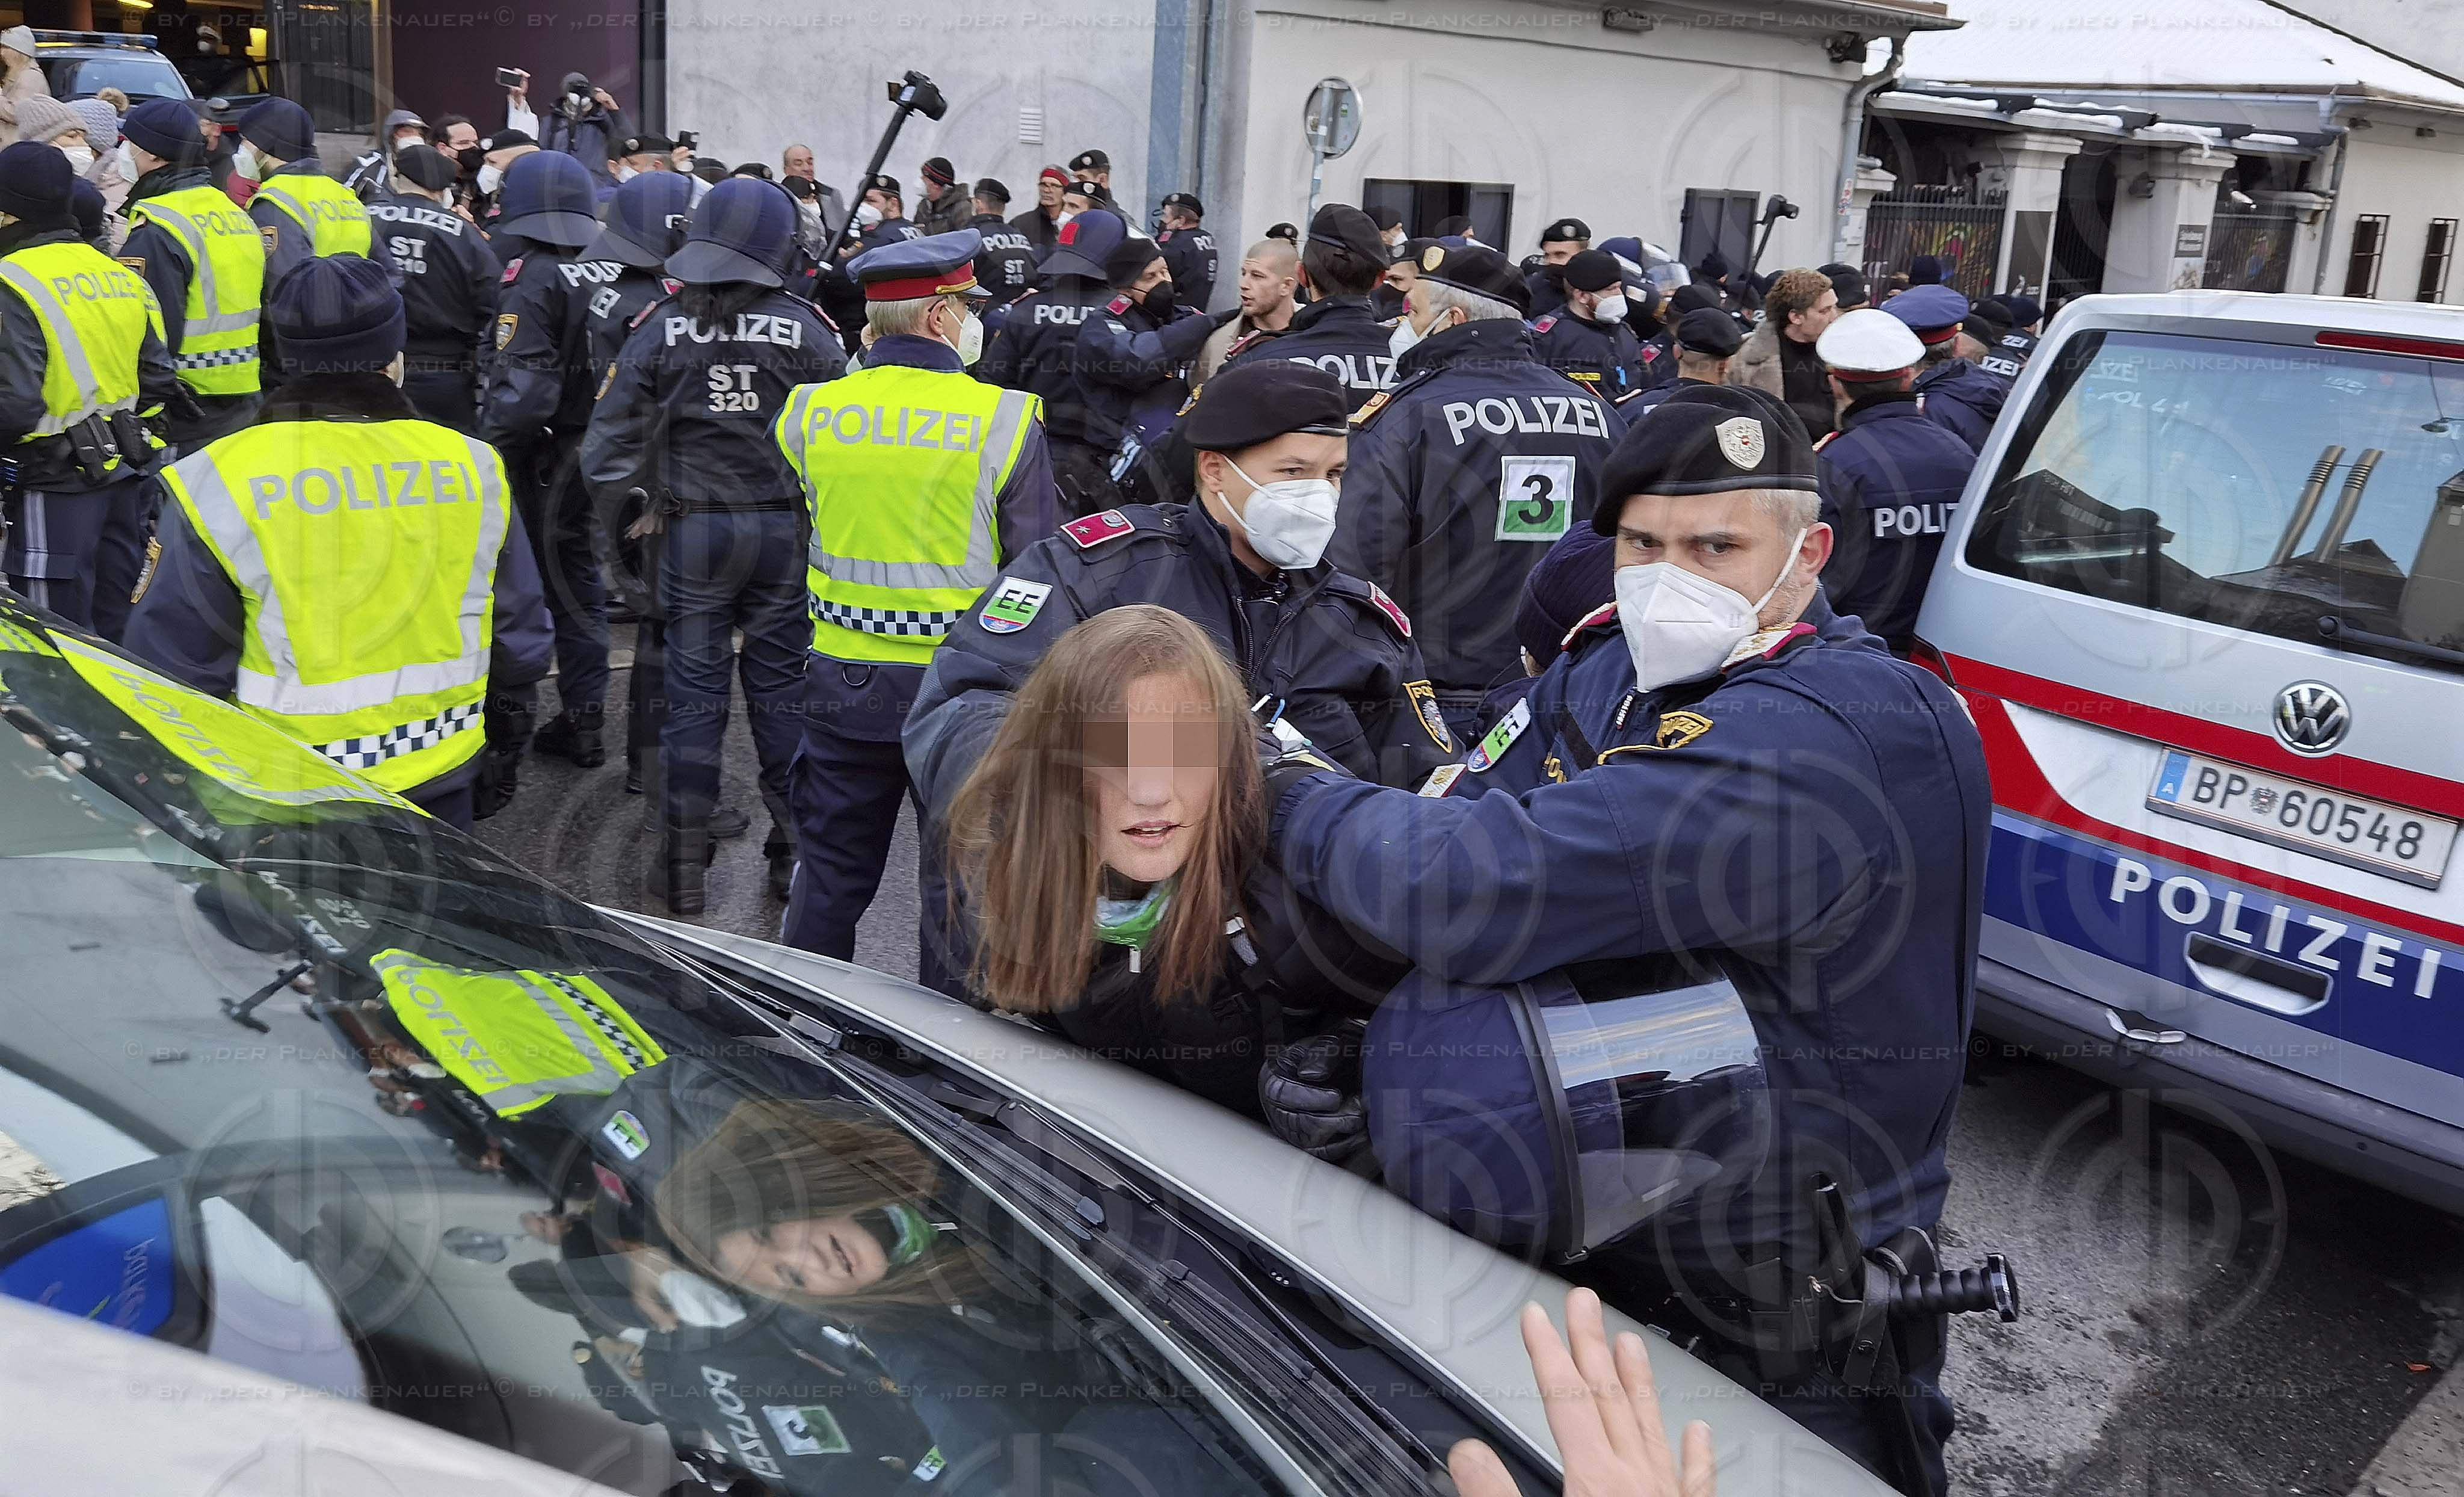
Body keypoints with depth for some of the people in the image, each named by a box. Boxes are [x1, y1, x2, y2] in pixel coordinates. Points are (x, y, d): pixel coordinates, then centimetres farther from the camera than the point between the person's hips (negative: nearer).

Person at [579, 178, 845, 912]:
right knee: (782, 687, 9)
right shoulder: (806, 330, -4)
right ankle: (796, 848, 17)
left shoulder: (661, 330, -3)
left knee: (693, 692, 5)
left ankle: (683, 866, 10)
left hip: (692, 530, 0)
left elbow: (610, 437, -2)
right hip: (785, 528, 0)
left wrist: (625, 506, 10)